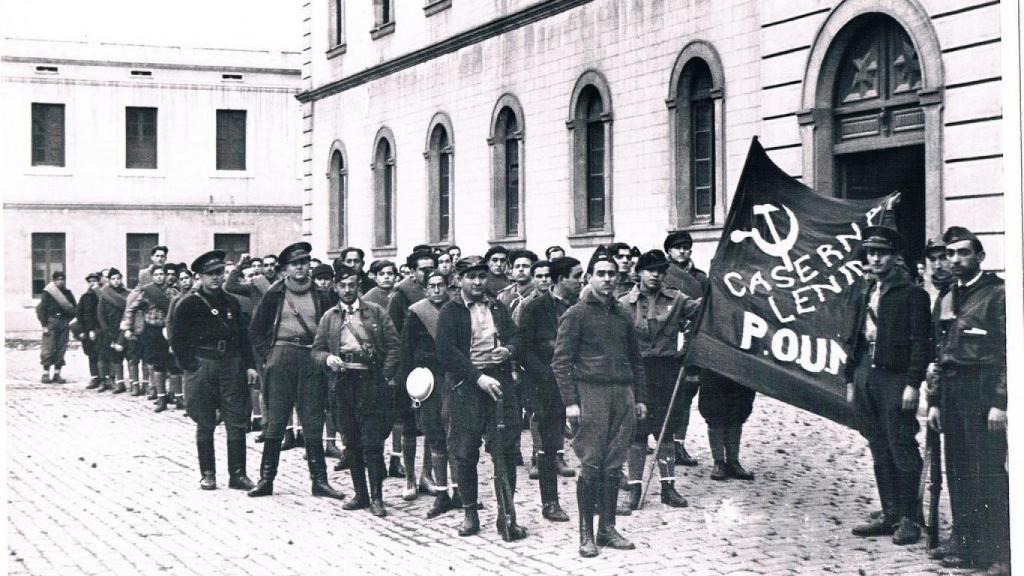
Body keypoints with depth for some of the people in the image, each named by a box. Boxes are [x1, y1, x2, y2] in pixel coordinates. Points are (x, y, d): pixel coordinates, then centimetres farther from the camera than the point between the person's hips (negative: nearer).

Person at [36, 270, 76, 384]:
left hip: (64, 323, 4)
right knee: (48, 348, -7)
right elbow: (41, 309, -4)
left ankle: (57, 374, 8)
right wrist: (44, 325, -9)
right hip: (51, 322, -4)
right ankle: (45, 374, -1)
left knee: (61, 349, 3)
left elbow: (74, 309, 18)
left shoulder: (68, 293, 11)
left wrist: (68, 319, 3)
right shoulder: (47, 293, -2)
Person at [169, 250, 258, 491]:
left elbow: (243, 335, 14)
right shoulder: (188, 304, -2)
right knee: (205, 424, 4)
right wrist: (192, 366, -8)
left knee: (237, 423, 0)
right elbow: (177, 339, -2)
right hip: (202, 369, -3)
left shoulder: (231, 302, 11)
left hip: (232, 367, 3)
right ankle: (208, 474, 12)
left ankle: (238, 474, 4)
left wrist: (249, 365, 6)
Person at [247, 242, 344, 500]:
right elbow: (256, 329, 10)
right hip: (281, 358, -1)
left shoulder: (320, 296, 10)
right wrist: (267, 354, 0)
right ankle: (266, 478, 4)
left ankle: (319, 480, 5)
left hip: (312, 360, 1)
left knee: (314, 421, 2)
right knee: (276, 419, -2)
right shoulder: (275, 294, 5)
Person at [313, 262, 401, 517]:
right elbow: (317, 350, 13)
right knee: (351, 441, 7)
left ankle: (376, 496, -2)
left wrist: (386, 376, -6)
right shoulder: (329, 318, 12)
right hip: (343, 381, 3)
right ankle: (360, 493, 16)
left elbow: (393, 345, 3)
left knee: (372, 441, -7)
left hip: (370, 382, -3)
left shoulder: (375, 312, 6)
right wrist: (327, 358, -9)